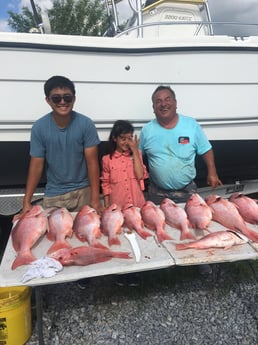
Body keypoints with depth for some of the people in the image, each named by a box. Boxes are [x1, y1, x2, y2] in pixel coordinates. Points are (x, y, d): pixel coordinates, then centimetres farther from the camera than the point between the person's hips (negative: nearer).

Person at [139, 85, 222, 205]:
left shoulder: (191, 124, -5)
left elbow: (206, 150, 1)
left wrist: (212, 173, -5)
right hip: (157, 193, 1)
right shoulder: (146, 130, -3)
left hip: (187, 190, 0)